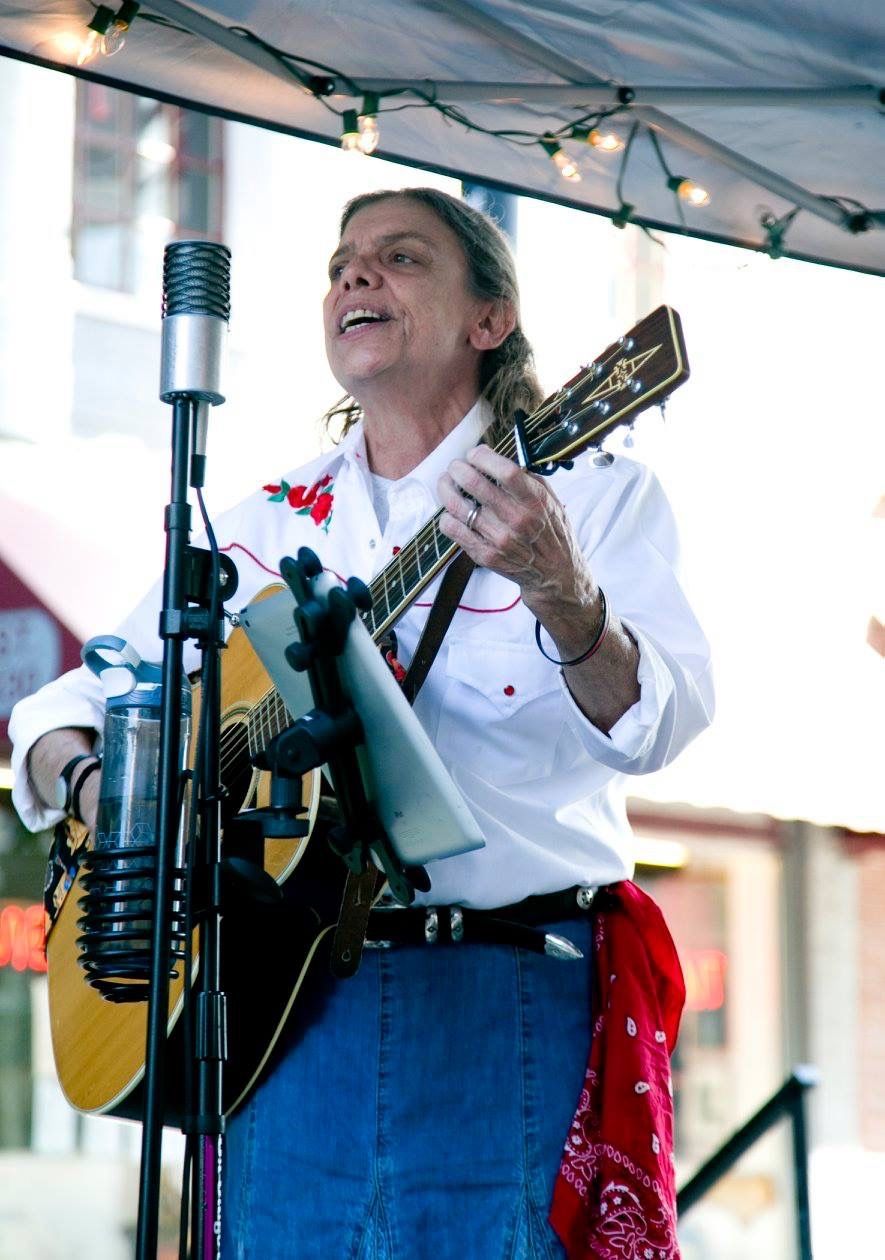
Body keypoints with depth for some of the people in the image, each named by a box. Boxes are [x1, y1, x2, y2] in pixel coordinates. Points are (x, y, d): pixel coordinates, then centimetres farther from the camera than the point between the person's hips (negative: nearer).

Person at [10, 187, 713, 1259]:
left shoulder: (588, 490, 5)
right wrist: (91, 782, -5)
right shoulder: (261, 526, 16)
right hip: (295, 1006, 3)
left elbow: (661, 725, -11)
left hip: (516, 1008, -3)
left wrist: (565, 597, -31)